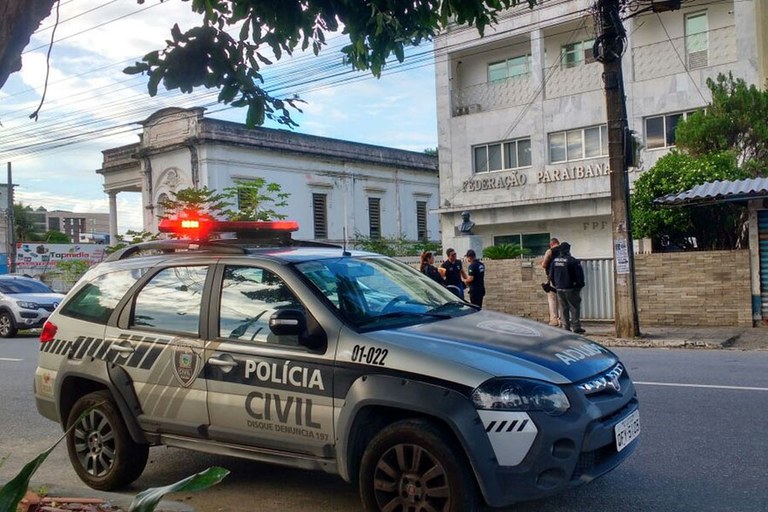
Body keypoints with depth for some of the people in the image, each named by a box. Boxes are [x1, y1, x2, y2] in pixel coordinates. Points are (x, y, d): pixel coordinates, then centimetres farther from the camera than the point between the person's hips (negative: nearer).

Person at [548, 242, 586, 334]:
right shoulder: (572, 261, -14)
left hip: (559, 288, 5)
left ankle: (566, 327, 11)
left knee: (563, 308, 10)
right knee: (574, 308, 3)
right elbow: (579, 274, -12)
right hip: (570, 288, -5)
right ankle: (576, 327, 2)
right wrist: (580, 285, 3)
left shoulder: (554, 261, 2)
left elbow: (551, 275, 10)